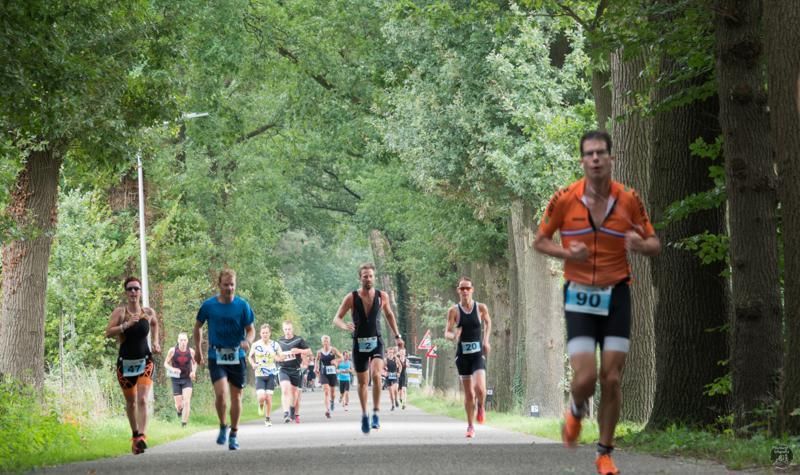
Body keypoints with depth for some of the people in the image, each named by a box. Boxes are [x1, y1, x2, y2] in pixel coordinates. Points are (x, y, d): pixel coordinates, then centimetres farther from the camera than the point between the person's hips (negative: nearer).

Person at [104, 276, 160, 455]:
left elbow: (155, 324, 23)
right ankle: (135, 435, 32)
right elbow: (108, 333, -18)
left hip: (145, 361, 0)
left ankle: (142, 437, -28)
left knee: (142, 400, -18)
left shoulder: (148, 312, 0)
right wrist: (126, 325, -29)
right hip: (125, 361, 0)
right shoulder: (120, 311, -7)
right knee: (131, 402, 13)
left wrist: (155, 342, 11)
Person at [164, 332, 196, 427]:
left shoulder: (191, 351, -4)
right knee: (179, 405, 3)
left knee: (187, 402, -16)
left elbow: (194, 363, 15)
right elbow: (166, 363, 1)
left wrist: (194, 371, -4)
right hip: (176, 379, 0)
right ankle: (179, 409, 40)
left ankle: (184, 424, -11)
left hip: (187, 380, 0)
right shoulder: (172, 351, -8)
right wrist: (172, 369, -18)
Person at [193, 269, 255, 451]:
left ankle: (234, 434, 21)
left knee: (236, 396, 6)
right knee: (221, 393, -18)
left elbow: (251, 330, 1)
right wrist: (198, 349, 14)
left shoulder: (242, 305, -3)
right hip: (216, 357, -1)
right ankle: (223, 427, 5)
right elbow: (198, 326, 13)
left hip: (237, 357, 1)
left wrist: (248, 341, -21)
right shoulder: (209, 305, -2)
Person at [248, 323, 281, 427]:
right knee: (261, 397, -16)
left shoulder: (275, 345, 0)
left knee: (269, 398, -2)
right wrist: (253, 364, -7)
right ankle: (261, 405, 21)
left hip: (271, 374, 1)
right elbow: (250, 356, 12)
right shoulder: (255, 345, -2)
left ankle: (267, 419, 14)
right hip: (259, 375, -1)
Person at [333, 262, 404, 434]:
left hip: (376, 342, 0)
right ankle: (364, 415, 28)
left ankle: (376, 414, -16)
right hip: (359, 344, 0)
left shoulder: (382, 296, -2)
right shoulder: (351, 298, -7)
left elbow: (389, 314, 17)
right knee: (362, 382, 9)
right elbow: (336, 318, -7)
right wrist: (344, 326, -29)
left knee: (376, 375, -23)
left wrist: (397, 336, 17)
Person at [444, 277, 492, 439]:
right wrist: (453, 336, -24)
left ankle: (481, 407, 12)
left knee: (479, 387, -21)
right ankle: (470, 426, 20)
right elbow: (447, 332, -2)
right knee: (468, 393, 5)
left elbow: (488, 323, 18)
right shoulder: (454, 311, -3)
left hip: (478, 353, -1)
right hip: (462, 354, 1)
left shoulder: (481, 308, -2)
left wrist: (486, 340, 9)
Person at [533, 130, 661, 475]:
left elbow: (654, 245, 6)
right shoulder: (564, 199, -6)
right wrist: (566, 253, -15)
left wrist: (641, 244, -19)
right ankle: (576, 413, 24)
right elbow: (540, 241, 6)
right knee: (585, 377, -13)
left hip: (616, 295, 1)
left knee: (612, 379, -2)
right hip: (579, 297, -1)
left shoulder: (629, 200, -3)